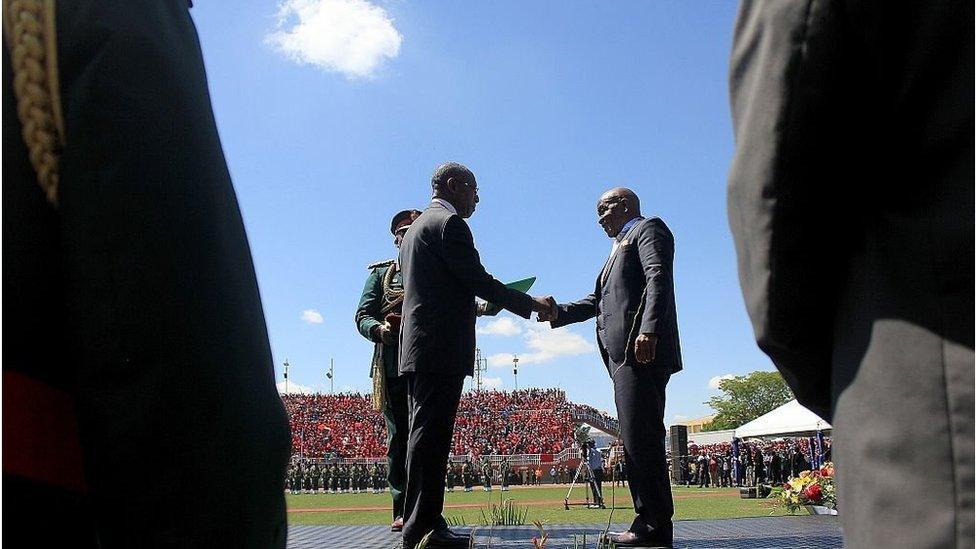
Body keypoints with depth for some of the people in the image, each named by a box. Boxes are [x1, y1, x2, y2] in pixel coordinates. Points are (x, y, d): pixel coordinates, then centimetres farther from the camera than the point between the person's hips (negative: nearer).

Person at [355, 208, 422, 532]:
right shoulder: (381, 273, 16)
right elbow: (362, 315, 6)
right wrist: (379, 329, -15)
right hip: (393, 368, 0)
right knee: (399, 437, 1)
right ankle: (401, 511, 5)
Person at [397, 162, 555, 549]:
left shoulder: (416, 227, 25)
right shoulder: (449, 222, -6)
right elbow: (477, 279, -12)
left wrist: (476, 305, 25)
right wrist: (532, 304, -3)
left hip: (417, 349, 10)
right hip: (441, 347, -10)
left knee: (424, 436, 9)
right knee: (431, 436, -10)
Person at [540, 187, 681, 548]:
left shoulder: (647, 229, 5)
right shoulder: (620, 247, 32)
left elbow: (658, 278, -13)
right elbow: (597, 300, 27)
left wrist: (649, 329, -26)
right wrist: (557, 312, 14)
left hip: (642, 349, -10)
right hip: (623, 354, 10)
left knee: (641, 435, -12)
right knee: (635, 438, 7)